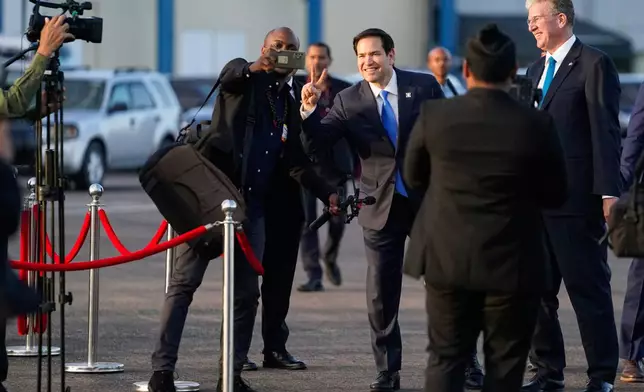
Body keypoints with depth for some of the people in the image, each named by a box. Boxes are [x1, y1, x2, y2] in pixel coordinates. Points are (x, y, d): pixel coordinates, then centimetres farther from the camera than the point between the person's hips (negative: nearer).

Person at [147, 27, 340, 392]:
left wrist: (327, 192, -6)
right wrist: (257, 68, -46)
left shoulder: (292, 102, 14)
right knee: (185, 282, -5)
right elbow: (230, 75, -23)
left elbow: (295, 161, 9)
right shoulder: (242, 77, 3)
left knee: (247, 291, 3)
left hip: (255, 205, 5)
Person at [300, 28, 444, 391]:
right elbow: (318, 142, -7)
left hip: (428, 200, -1)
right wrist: (310, 110, -25)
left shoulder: (424, 87, -3)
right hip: (382, 207, 1)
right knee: (381, 295, 2)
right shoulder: (349, 101, -1)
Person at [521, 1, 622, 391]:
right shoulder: (537, 69, 17)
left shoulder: (595, 65, -7)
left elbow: (605, 132, -12)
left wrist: (609, 193, -17)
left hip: (577, 199, -8)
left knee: (589, 288, -1)